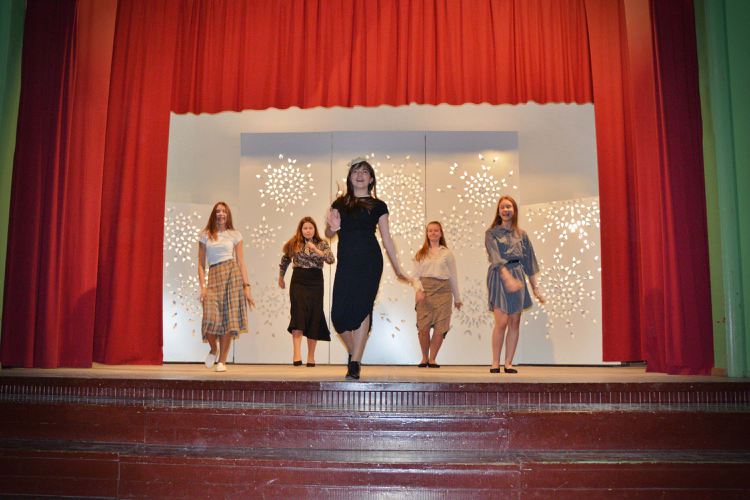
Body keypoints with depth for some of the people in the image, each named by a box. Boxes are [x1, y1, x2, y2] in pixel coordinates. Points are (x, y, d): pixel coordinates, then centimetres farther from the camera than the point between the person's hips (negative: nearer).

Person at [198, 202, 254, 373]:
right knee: (211, 318, -13)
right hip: (213, 276, 0)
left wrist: (246, 287, 0)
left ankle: (222, 361, 6)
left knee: (229, 319, -4)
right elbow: (201, 264, 9)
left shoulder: (235, 235, 10)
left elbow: (241, 262, 7)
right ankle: (214, 349, 19)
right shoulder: (205, 235, 12)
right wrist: (202, 286, -4)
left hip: (232, 275, 0)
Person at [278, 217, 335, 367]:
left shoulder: (321, 244, 3)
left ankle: (311, 355, 14)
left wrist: (316, 250, -23)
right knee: (299, 313, -16)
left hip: (315, 282, 1)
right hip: (298, 281, -1)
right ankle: (297, 353, -23)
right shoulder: (294, 243, 6)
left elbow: (331, 259, -12)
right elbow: (285, 260, 20)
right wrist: (281, 277, 27)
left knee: (314, 316, 3)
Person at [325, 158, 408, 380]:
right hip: (346, 262, 3)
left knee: (361, 308, -11)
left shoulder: (377, 206, 9)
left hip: (369, 261, -2)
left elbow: (386, 238, 11)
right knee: (339, 313, -2)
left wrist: (397, 268, 11)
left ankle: (355, 364, -6)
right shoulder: (340, 203, 15)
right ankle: (354, 354, 22)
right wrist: (333, 226, -11)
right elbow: (328, 233, 13)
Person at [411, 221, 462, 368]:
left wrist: (457, 298, 17)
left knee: (440, 327, -5)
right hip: (425, 290, 0)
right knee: (423, 326, -7)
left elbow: (453, 276, 15)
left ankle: (432, 358, 8)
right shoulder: (420, 254, 14)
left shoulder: (447, 253, 12)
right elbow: (415, 275, 8)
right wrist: (419, 290, -11)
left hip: (443, 290, 0)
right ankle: (424, 357, 10)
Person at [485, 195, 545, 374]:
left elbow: (529, 262, 14)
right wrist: (508, 278, -27)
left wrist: (535, 287, 11)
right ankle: (495, 363, -1)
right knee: (502, 322, -12)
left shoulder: (521, 235, 13)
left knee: (515, 322, 2)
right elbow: (496, 258, -12)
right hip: (499, 277, -4)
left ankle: (508, 363, 7)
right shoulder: (492, 233, 2)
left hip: (518, 277, 4)